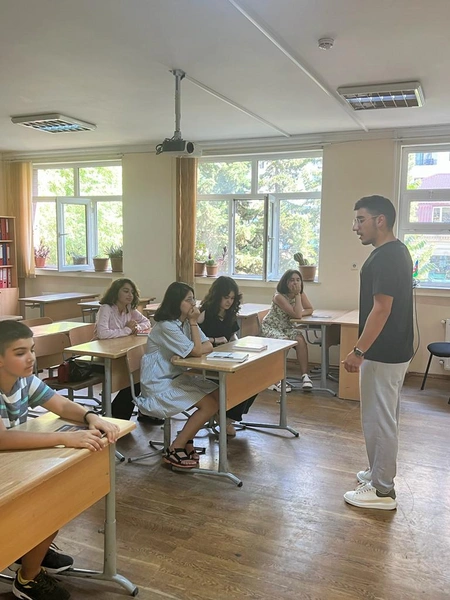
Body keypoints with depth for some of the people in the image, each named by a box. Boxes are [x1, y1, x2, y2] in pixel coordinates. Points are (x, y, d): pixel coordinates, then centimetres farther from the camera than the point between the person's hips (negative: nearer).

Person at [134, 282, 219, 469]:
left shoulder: (186, 322, 6)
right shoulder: (166, 326, -22)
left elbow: (208, 346, -3)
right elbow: (197, 351, -20)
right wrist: (193, 323, -14)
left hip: (177, 377, 9)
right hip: (159, 384, -9)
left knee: (218, 394, -4)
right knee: (210, 405, -16)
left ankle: (186, 439, 10)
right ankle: (174, 450, -5)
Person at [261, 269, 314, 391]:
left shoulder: (301, 294, -4)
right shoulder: (279, 296, -24)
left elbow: (310, 309, -1)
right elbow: (296, 315, -28)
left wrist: (298, 307, -20)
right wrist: (297, 294, -26)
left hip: (287, 326, 6)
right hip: (271, 327, -5)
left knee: (300, 340, -24)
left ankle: (305, 375, -20)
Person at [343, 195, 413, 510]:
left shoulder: (385, 257, -21)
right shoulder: (396, 252, 11)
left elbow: (381, 309, -25)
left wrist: (358, 351, -21)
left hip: (382, 354, -11)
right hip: (394, 350, 11)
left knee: (378, 419, -1)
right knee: (385, 417, 19)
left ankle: (382, 490, 10)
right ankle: (381, 473, 33)